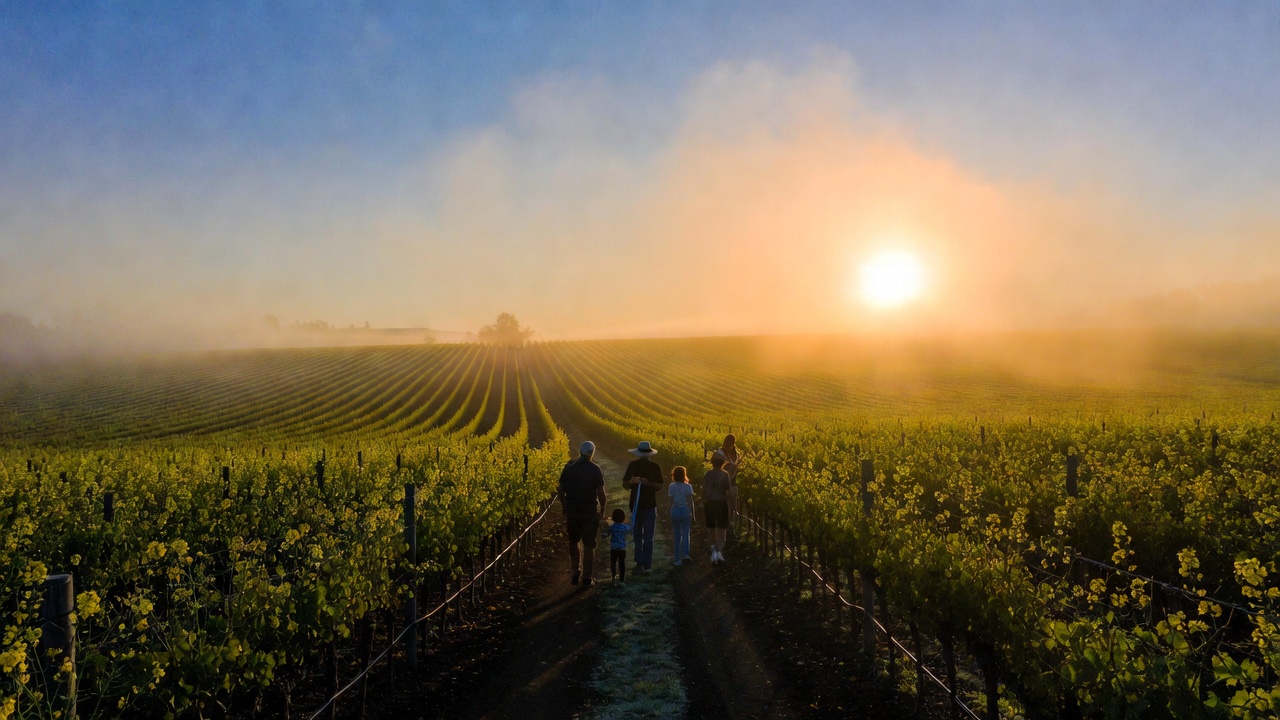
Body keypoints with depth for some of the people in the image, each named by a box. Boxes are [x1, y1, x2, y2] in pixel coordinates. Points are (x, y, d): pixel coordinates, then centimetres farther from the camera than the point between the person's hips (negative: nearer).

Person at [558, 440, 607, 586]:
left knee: (573, 542, 20)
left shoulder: (569, 467, -1)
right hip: (589, 512, -2)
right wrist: (602, 511, 2)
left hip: (572, 511, 3)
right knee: (589, 545, 7)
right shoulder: (594, 469, -10)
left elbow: (561, 490, 2)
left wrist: (565, 508, 14)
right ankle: (586, 578, 7)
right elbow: (601, 493, -12)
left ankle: (575, 573, 18)